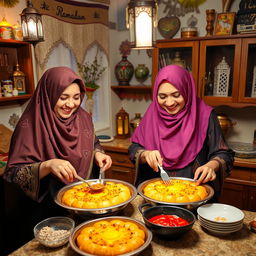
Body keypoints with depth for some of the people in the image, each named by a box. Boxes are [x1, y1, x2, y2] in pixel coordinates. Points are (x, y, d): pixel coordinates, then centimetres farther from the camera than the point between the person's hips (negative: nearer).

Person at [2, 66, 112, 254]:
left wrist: (98, 154, -8)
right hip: (46, 212, -4)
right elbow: (14, 173, -20)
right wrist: (47, 165, -36)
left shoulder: (83, 118, -3)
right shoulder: (31, 125, -18)